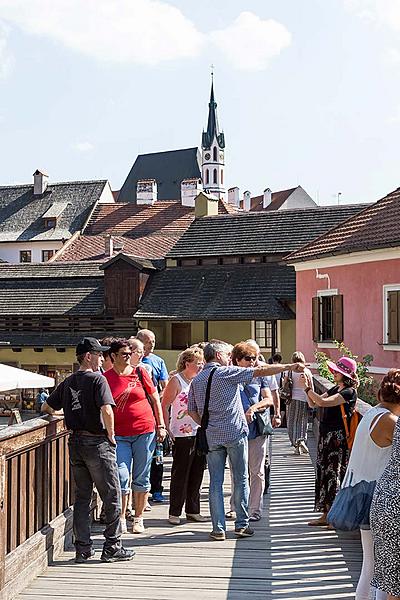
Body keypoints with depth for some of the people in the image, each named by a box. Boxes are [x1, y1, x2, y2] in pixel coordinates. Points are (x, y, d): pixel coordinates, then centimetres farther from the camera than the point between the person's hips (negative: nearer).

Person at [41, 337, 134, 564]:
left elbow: (46, 407, 17)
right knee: (112, 496, 3)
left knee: (82, 496, 13)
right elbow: (107, 410, -24)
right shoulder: (97, 379, -11)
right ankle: (112, 547, 7)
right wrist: (110, 435, -11)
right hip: (97, 443, -7)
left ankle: (83, 549, 15)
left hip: (75, 442, 7)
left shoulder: (67, 383, 10)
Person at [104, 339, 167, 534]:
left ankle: (138, 518, 19)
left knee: (141, 478, 7)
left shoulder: (139, 373, 2)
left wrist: (161, 425, 5)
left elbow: (155, 399, 8)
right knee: (121, 477, -5)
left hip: (145, 432, 1)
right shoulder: (106, 378, 2)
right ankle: (121, 518, 10)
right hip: (119, 435, 0)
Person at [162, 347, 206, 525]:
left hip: (200, 433, 7)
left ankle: (193, 510, 21)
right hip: (182, 435, -6)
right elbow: (164, 406, -9)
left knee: (197, 473, 11)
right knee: (180, 474, -1)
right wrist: (168, 430, -14)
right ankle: (174, 513, 8)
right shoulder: (176, 381, -7)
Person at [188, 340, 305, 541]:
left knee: (215, 482, 6)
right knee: (241, 479, 7)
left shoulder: (196, 380, 10)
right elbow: (261, 371, -9)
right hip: (234, 433, -4)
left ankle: (218, 529, 5)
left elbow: (191, 410, 10)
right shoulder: (227, 373, -6)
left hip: (211, 436, 4)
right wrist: (289, 366, -5)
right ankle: (242, 524, 11)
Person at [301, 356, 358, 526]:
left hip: (338, 437, -9)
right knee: (324, 472, 11)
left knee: (334, 474, -3)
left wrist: (307, 388, -17)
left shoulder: (349, 392, -15)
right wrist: (309, 387, -2)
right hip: (325, 435, 9)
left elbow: (322, 402, -25)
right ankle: (326, 515, 20)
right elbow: (313, 404, 12)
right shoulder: (335, 389, 12)